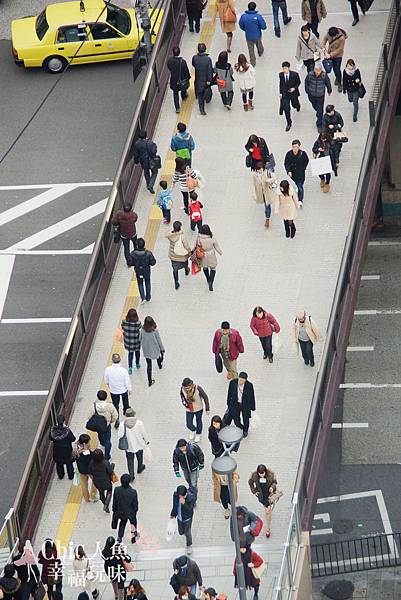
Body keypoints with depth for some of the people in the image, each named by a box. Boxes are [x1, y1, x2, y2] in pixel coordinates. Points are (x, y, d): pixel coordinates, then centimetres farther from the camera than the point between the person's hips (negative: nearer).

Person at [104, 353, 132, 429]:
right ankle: (126, 411, 55)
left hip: (113, 391, 0)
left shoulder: (108, 369, -26)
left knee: (115, 405, 19)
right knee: (125, 401, 29)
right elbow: (127, 382, -18)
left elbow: (106, 381, -8)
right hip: (123, 390, 0)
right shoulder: (123, 370, -31)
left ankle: (117, 420, 19)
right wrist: (130, 389, 2)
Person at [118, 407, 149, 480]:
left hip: (129, 446, -1)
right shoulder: (139, 423, -22)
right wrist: (147, 441, 10)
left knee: (130, 461, 16)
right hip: (139, 445, 1)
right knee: (139, 458, 28)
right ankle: (140, 468, 53)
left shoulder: (122, 425, -21)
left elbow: (120, 436, -12)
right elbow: (144, 434, -10)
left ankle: (131, 476, 21)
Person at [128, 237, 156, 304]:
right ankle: (148, 298, 39)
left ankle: (143, 298, 14)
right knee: (147, 284, 24)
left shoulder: (133, 254, -24)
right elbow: (153, 262, -18)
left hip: (138, 272, 0)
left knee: (140, 284, 25)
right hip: (146, 271, 0)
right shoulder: (148, 253, -26)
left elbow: (130, 263, -15)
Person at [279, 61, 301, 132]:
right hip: (285, 93, 1)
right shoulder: (281, 75, -11)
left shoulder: (294, 74, -20)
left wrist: (294, 88, -20)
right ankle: (289, 123, 8)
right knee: (286, 108, -6)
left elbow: (298, 82, -5)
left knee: (295, 104, 20)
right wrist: (280, 93, 6)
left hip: (293, 93, -1)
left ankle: (297, 105, 63)